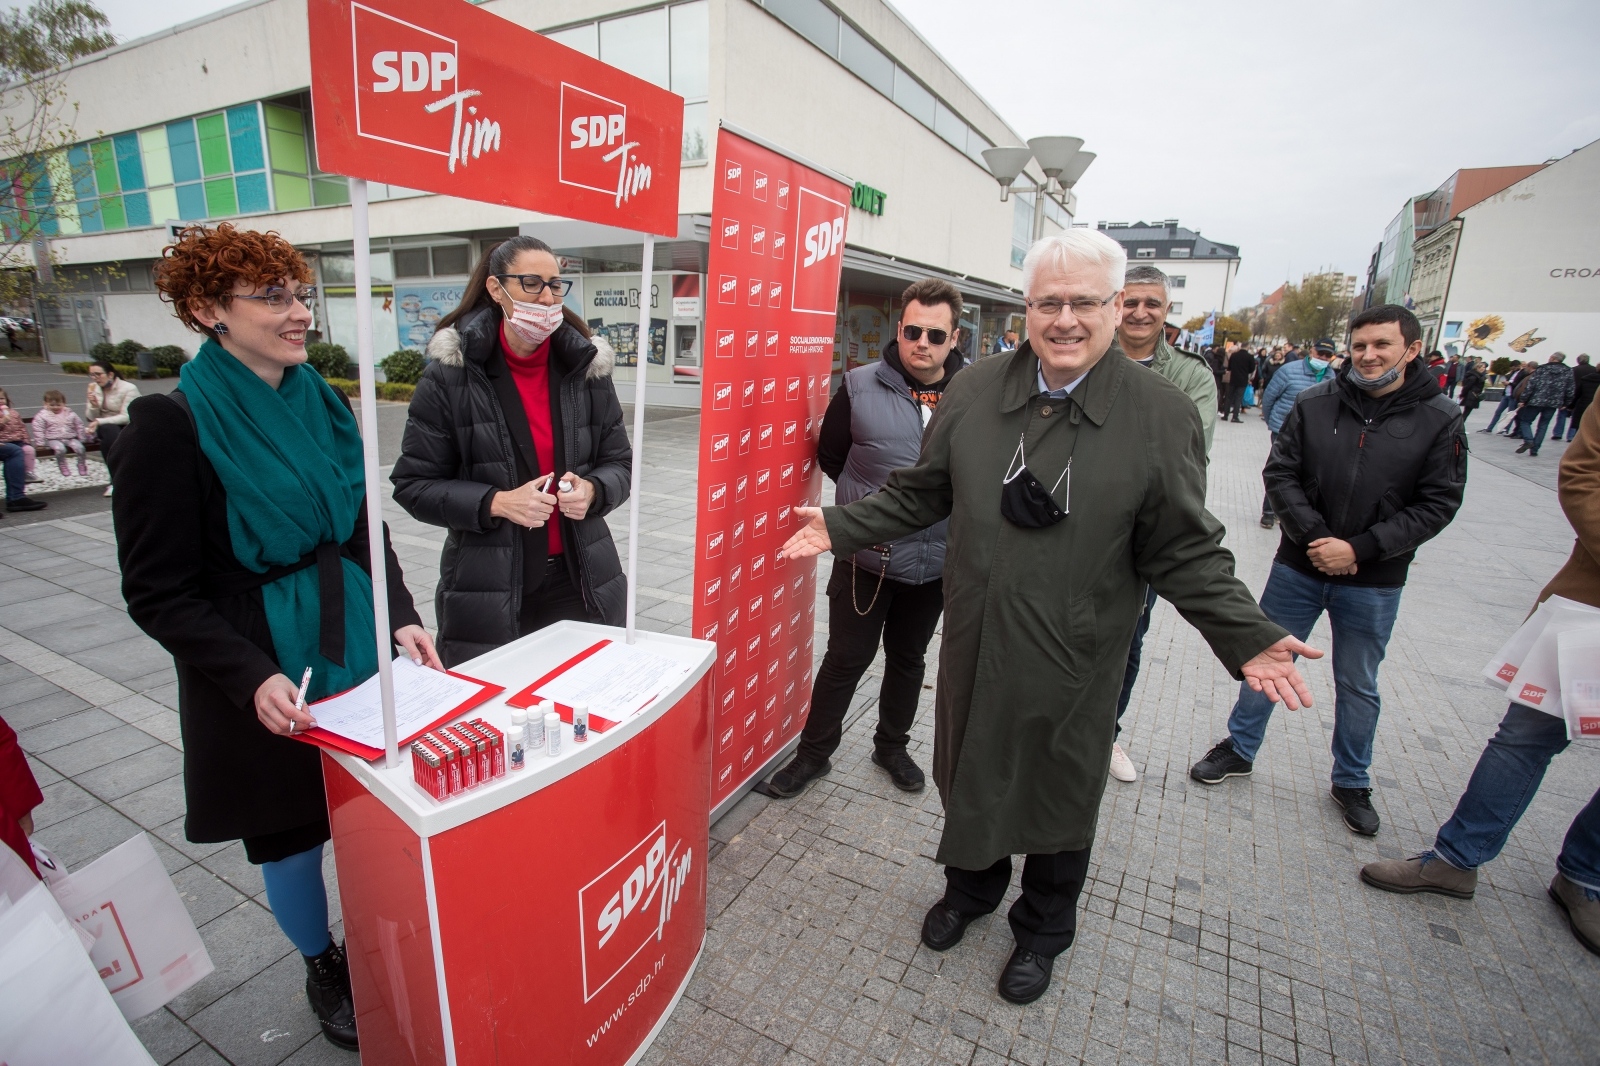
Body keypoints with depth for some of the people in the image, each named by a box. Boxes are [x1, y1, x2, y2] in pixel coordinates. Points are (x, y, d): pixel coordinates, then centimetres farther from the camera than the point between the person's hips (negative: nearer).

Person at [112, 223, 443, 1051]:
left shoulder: (322, 404, 3)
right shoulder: (171, 427, -13)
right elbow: (159, 593, -11)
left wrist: (401, 617, -2)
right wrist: (250, 678, -21)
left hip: (358, 646, 5)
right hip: (264, 676, -4)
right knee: (291, 830, 15)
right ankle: (323, 970, 41)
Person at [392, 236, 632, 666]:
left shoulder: (587, 368, 3)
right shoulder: (450, 374, -4)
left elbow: (619, 464, 9)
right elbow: (413, 484, -2)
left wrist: (592, 491, -13)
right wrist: (497, 503, -17)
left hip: (581, 582, 2)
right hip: (487, 590, -2)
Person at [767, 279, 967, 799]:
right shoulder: (861, 387, -9)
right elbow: (830, 457, 1)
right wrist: (873, 497, -2)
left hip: (936, 562, 3)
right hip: (866, 558, -2)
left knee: (908, 658, 20)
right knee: (846, 658, 9)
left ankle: (892, 746, 42)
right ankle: (814, 752, 30)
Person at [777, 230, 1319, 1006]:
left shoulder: (1162, 414, -8)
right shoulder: (972, 392, -2)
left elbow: (1185, 551, -6)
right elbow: (919, 495, 6)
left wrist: (1247, 637, -17)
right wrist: (840, 528, 0)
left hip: (1074, 660, -2)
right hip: (974, 643, 2)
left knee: (1058, 796, 19)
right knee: (969, 775, 21)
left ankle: (1043, 931, 49)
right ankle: (972, 888, 54)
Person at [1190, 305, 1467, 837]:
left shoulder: (1440, 419, -5)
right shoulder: (1315, 403, -5)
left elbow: (1437, 504, -7)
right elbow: (1280, 473, -5)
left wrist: (1360, 549, -18)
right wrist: (1311, 536, -17)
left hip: (1374, 583, 0)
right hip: (1298, 568, 0)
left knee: (1358, 687, 16)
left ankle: (1351, 782, 36)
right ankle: (1239, 749, 32)